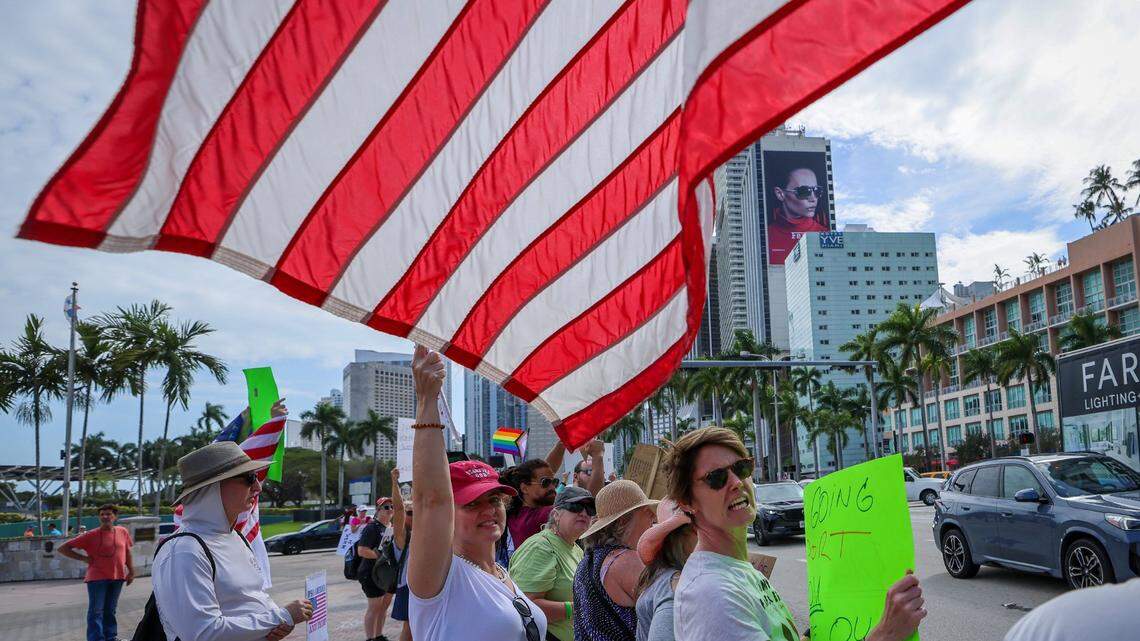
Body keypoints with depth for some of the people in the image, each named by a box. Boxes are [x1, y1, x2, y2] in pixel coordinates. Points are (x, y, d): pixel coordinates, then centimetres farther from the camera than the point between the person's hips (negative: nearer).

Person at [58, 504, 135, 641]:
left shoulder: (122, 532, 2)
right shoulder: (91, 535, -8)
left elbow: (127, 552, 15)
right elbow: (63, 548, -4)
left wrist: (131, 571, 12)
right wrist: (83, 558, -9)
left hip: (117, 577, 4)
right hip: (97, 578, -4)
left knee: (110, 610, 15)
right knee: (96, 611, -2)